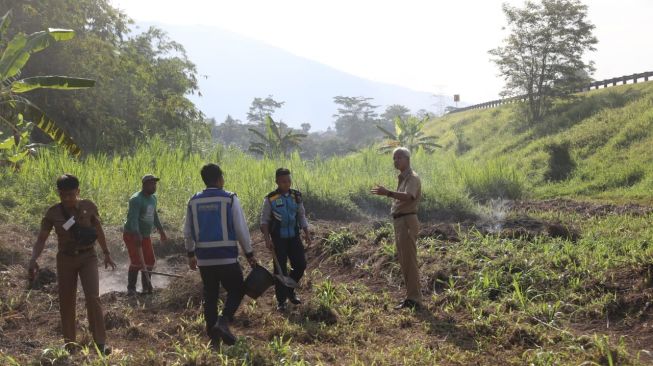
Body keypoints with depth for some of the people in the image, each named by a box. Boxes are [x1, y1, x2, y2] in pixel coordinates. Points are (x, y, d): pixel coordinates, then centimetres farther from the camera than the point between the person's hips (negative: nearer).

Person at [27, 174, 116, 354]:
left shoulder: (88, 207, -8)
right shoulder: (52, 213, -8)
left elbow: (98, 230, 5)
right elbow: (41, 239, -9)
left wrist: (106, 253, 10)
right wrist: (33, 260, -25)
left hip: (87, 257, -1)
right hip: (65, 259, 2)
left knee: (92, 297, -16)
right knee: (66, 302, 8)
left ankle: (100, 342, -13)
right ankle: (69, 342, 25)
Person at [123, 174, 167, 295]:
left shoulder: (153, 198, 9)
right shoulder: (136, 199, -18)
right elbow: (133, 219, -28)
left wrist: (161, 231, 23)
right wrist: (137, 235, -38)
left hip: (145, 236, 8)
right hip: (132, 235, -8)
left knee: (150, 261, 6)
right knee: (136, 262, -13)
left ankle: (146, 287, 19)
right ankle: (131, 289, -2)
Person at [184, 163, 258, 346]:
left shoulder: (194, 201, 5)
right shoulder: (230, 199, -8)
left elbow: (188, 231, 11)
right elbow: (241, 229, -7)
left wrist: (191, 254, 24)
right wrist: (249, 254, 3)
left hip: (204, 258, 4)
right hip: (227, 257, -4)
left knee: (210, 296, 12)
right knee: (236, 290, 11)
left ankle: (213, 336, 14)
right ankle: (223, 321, -11)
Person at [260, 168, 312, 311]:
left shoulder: (296, 196, 1)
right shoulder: (270, 199, -9)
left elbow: (301, 216, 10)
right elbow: (264, 220, -5)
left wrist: (307, 233, 1)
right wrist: (267, 239, -13)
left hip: (294, 236, 4)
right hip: (278, 239, -4)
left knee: (300, 265, 3)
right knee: (280, 269, 0)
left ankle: (290, 291, 28)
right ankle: (281, 300, 12)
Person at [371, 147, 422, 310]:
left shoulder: (412, 178, -10)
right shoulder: (402, 178, 20)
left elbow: (408, 197, -29)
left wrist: (388, 193, -41)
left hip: (407, 221, -10)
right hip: (399, 222, 10)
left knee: (409, 261, -8)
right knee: (403, 261, 13)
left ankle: (414, 298, -5)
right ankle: (411, 296, 20)